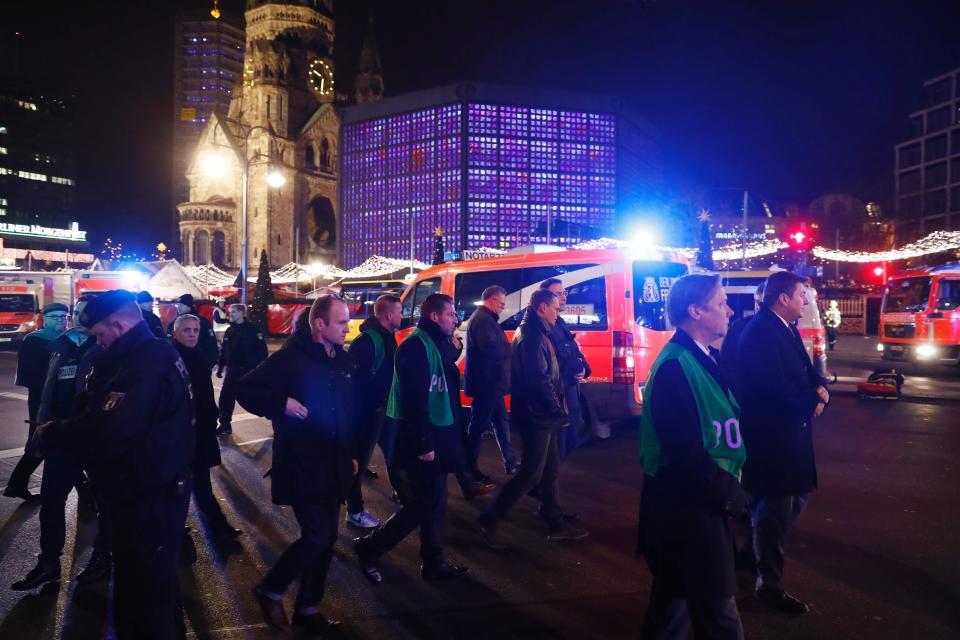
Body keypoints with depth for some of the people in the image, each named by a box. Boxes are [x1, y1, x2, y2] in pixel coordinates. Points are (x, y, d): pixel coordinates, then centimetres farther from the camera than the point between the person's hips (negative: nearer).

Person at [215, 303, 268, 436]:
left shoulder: (252, 330, -9)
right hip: (233, 370, 6)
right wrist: (220, 367, 8)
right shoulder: (229, 331, 9)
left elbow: (261, 350, -12)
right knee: (226, 396, 4)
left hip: (250, 370, -6)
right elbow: (223, 351, 13)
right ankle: (225, 425, 16)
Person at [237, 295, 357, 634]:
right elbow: (245, 389, -11)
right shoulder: (290, 358, -14)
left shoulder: (342, 359, 6)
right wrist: (282, 403, -22)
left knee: (327, 539, 12)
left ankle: (308, 608, 30)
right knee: (317, 537, -7)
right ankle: (270, 590, 19)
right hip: (301, 466, -7)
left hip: (333, 466, 7)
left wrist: (351, 453, 16)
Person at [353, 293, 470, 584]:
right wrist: (423, 444, -24)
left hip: (435, 438, 10)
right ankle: (368, 548, 16)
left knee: (434, 505, 16)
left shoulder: (437, 344, 12)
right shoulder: (416, 346, -19)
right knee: (420, 508, 0)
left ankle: (433, 563, 28)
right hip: (419, 444, -9)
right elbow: (414, 400, -25)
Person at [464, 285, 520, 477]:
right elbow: (491, 349, -28)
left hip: (491, 382, 11)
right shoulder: (482, 319, -17)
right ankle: (471, 468, 11)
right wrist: (514, 348, -14)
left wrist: (508, 347, -3)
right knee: (479, 425, 0)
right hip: (486, 383, -11)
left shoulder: (486, 319, 18)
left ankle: (510, 462, 26)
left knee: (501, 421, 16)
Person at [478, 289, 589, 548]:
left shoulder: (534, 332, 14)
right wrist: (558, 411, -16)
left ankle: (556, 522, 27)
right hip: (537, 415, -10)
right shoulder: (533, 336, -19)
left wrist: (557, 409, 11)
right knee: (531, 473, -2)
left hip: (541, 414, 10)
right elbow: (539, 380, -24)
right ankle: (488, 520, 7)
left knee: (551, 470, 16)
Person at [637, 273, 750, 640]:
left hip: (699, 498, 9)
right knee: (716, 606, 4)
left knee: (676, 593, 23)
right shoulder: (675, 367, -24)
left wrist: (728, 484, 4)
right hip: (686, 503, -9)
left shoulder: (702, 358, 7)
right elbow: (686, 452, -26)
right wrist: (730, 492, -15)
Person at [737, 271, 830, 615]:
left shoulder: (788, 329, 11)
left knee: (797, 495, 21)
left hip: (788, 431, 10)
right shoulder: (760, 332, -22)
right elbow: (776, 388, -28)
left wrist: (820, 388, -8)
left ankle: (760, 552, 39)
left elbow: (805, 371, 14)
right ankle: (769, 584, 19)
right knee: (776, 507, 2)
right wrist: (812, 401, -13)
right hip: (770, 434, -10)